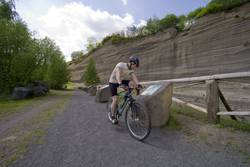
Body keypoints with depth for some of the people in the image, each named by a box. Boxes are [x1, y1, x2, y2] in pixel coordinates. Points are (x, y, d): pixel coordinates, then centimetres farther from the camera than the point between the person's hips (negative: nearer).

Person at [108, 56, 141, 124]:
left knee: (132, 83, -21)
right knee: (115, 99, -13)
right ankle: (113, 116, 5)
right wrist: (120, 84, -58)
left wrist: (138, 84, -38)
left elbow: (134, 77, -20)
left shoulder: (131, 69, -8)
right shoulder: (120, 65, -27)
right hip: (113, 82, -5)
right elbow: (118, 74, -42)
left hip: (122, 80, 6)